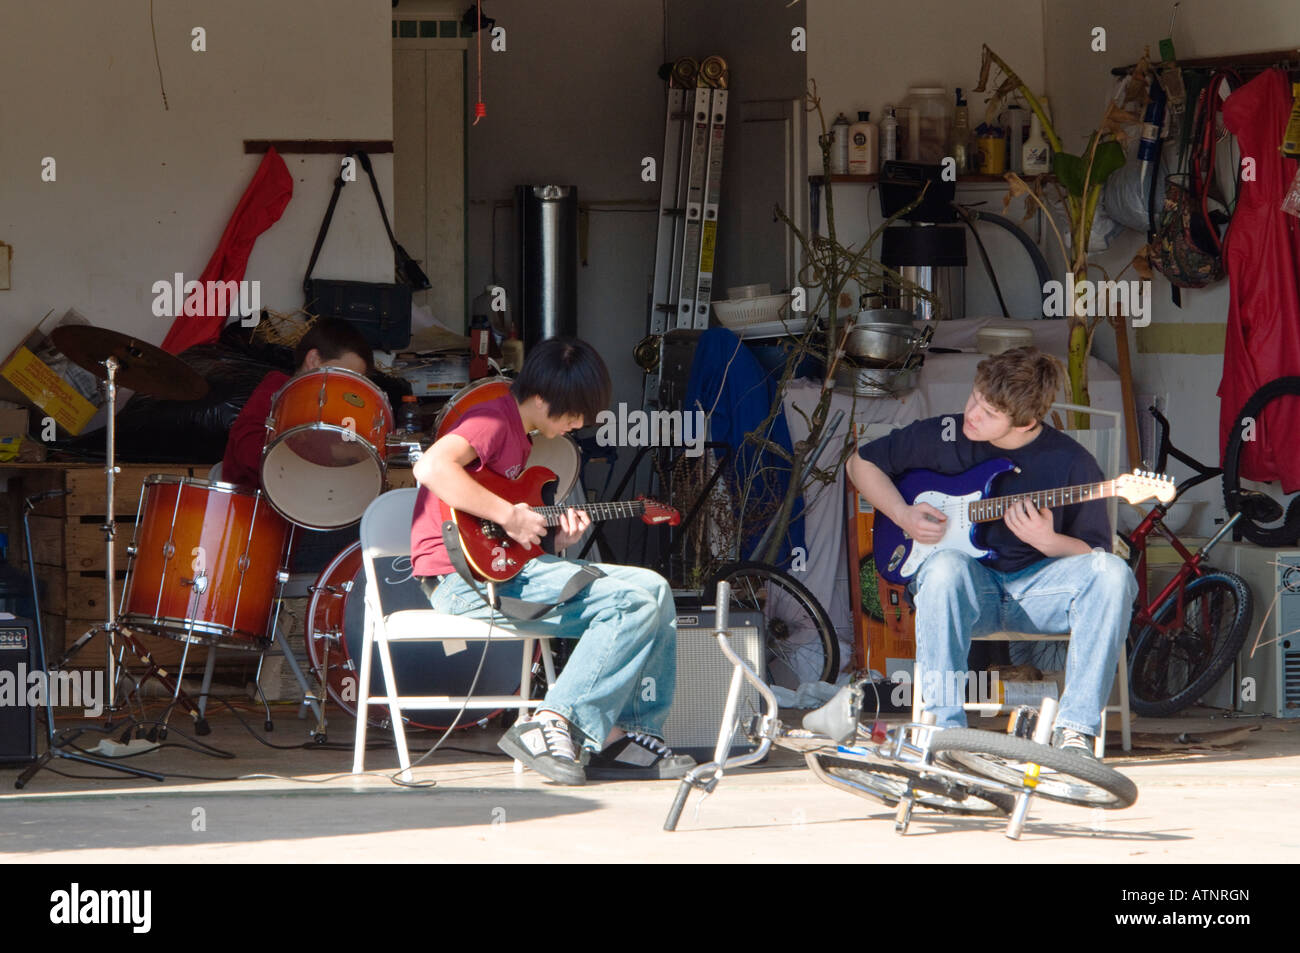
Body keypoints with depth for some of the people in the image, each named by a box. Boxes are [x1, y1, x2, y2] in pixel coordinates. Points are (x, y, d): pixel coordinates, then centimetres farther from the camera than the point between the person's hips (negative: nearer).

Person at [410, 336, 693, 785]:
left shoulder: (519, 436, 23)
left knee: (654, 592, 5)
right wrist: (511, 516, -24)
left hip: (505, 569, 10)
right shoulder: (492, 421, -8)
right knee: (634, 599, -20)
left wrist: (553, 540, 4)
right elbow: (431, 467, -28)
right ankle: (552, 725, -20)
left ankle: (622, 738, 3)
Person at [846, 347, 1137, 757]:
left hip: (1035, 587, 0)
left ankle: (1074, 729, -29)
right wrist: (903, 516, -2)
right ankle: (947, 728, -32)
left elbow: (1094, 554, 0)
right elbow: (861, 462, 14)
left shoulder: (1071, 463, -4)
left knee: (1112, 573, -29)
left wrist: (1048, 542, -22)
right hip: (970, 587, 0)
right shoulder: (942, 437, 0)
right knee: (946, 567, -37)